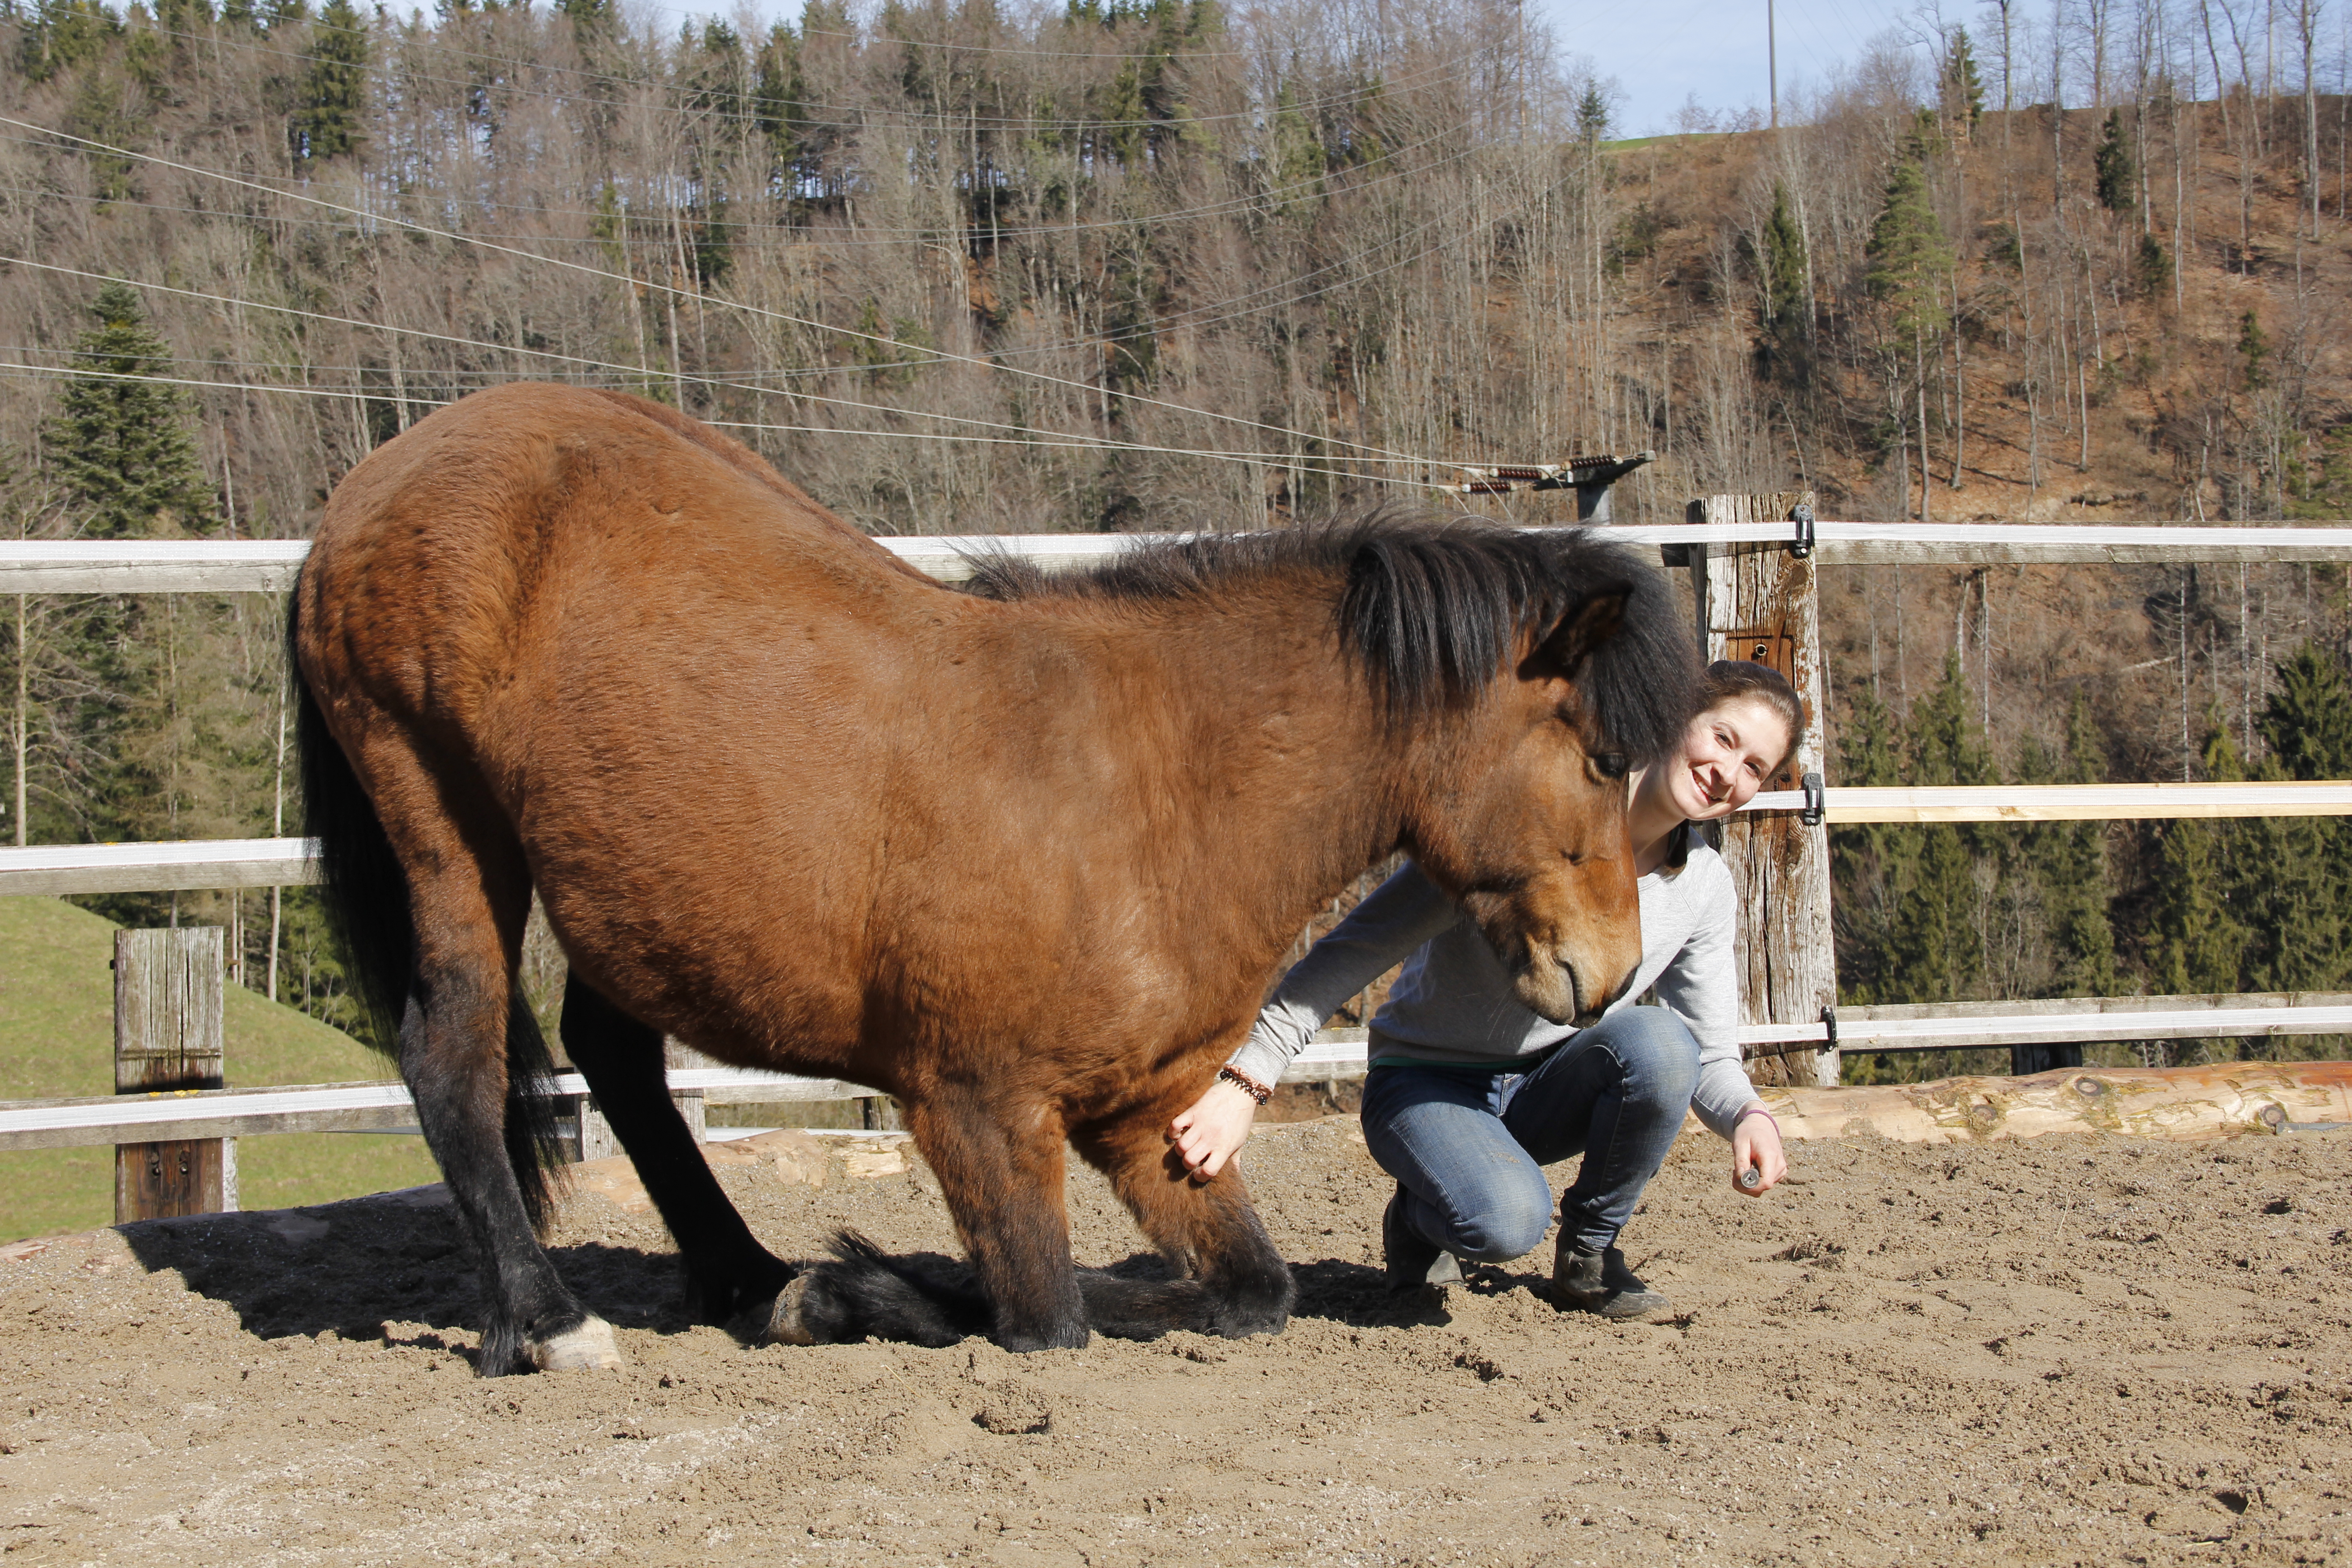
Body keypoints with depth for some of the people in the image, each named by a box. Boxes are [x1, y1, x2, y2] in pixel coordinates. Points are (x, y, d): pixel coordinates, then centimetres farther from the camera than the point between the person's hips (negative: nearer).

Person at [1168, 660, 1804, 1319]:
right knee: (1505, 1222, -37)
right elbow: (1355, 951, -24)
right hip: (1427, 1087, -5)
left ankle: (1588, 1255, -6)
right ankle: (1421, 1216, 1)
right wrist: (1243, 1084, -34)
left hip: (1547, 1092, 5)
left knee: (1657, 1041, -29)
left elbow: (1709, 1058, 1)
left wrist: (1748, 1115, -25)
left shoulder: (1706, 886, -4)